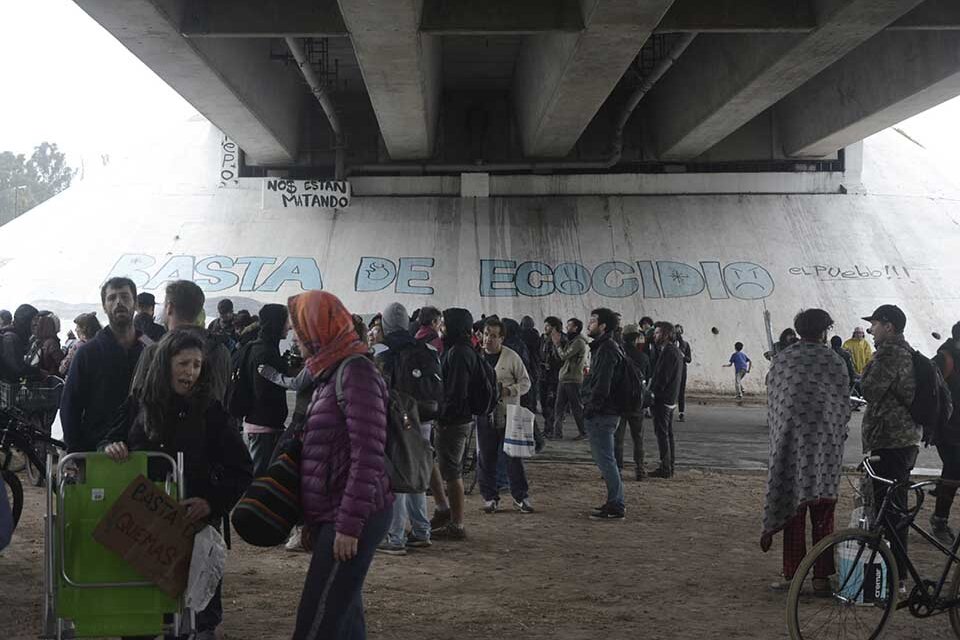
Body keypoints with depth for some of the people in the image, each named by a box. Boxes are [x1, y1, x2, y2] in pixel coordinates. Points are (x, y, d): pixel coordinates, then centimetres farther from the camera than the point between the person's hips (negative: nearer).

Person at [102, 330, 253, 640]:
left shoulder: (210, 411, -4)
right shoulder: (138, 404, 0)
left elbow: (240, 471, -4)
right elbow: (107, 443, 9)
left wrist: (212, 503, -18)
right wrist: (110, 447, -15)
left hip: (195, 521, -1)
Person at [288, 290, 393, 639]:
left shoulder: (356, 371, -13)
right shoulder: (331, 371, 17)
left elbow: (367, 455, -19)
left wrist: (349, 525, -21)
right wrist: (313, 520, 17)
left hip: (352, 518, -9)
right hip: (333, 516, 9)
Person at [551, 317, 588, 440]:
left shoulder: (579, 342, -13)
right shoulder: (570, 341, 18)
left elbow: (564, 355, -18)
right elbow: (559, 356, 16)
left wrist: (557, 343, -5)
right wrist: (556, 342, 6)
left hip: (573, 380, -9)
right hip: (563, 379, 9)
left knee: (577, 408, -1)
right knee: (559, 408, 7)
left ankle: (583, 432, 9)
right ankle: (557, 433, 8)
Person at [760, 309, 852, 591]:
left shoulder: (781, 360, 1)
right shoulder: (834, 361, -3)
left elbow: (771, 404, 5)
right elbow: (844, 406, 0)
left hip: (790, 444, 1)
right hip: (826, 446, -1)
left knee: (793, 508, 5)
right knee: (823, 515, 5)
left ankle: (792, 575, 5)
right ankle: (822, 576, 7)